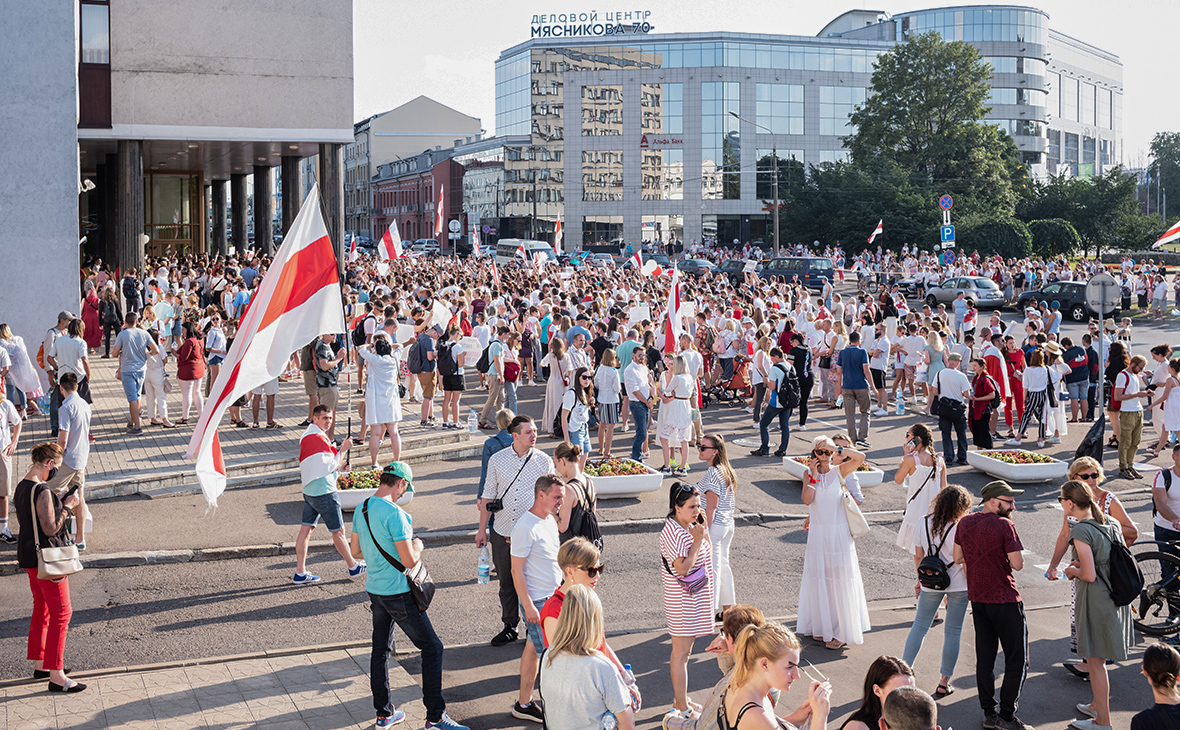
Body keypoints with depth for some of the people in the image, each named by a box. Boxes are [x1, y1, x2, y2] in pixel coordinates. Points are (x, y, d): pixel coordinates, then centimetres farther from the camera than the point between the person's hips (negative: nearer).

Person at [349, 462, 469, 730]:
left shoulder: (360, 510, 4)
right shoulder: (394, 513, -22)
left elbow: (355, 552, 15)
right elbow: (409, 561, -23)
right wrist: (417, 545, -3)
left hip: (374, 590, 8)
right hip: (398, 593, -8)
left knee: (380, 650, 17)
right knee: (432, 648, 1)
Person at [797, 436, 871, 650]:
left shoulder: (839, 471, -2)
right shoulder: (809, 473, 3)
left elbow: (860, 457, -18)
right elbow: (806, 499, -11)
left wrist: (836, 449, -16)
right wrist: (813, 476, -15)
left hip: (839, 533, -2)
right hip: (817, 534, 3)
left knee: (840, 581, 0)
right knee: (820, 579, 10)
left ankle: (841, 632, 6)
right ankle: (822, 626, 23)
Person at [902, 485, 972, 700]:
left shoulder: (924, 523, -5)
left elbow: (919, 557, 3)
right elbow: (965, 563, -14)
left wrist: (921, 580, 16)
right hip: (958, 585, -3)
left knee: (920, 626, 16)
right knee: (952, 632, 8)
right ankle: (944, 683, 14)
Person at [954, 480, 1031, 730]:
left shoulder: (965, 523, 4)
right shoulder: (1004, 525, -17)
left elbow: (958, 558, 13)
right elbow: (1017, 564, -17)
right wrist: (1011, 547, 1)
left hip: (977, 598, 7)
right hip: (1005, 599, -7)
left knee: (984, 658, 14)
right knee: (1017, 661, 2)